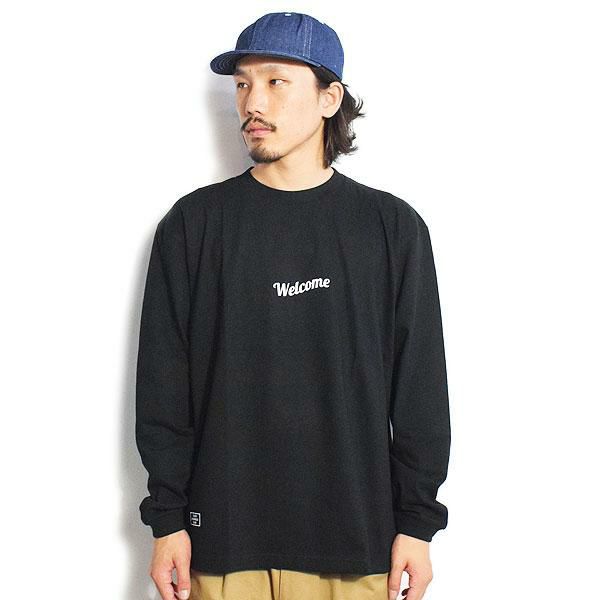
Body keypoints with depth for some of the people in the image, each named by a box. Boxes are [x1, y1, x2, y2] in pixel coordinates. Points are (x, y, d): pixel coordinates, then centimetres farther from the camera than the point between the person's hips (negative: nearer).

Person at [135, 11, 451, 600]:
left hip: (354, 532, 0)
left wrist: (417, 521, 1)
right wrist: (167, 518, -1)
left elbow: (421, 386, 3)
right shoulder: (195, 223, 2)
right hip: (223, 532, 0)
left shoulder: (392, 226, 1)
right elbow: (163, 381, 2)